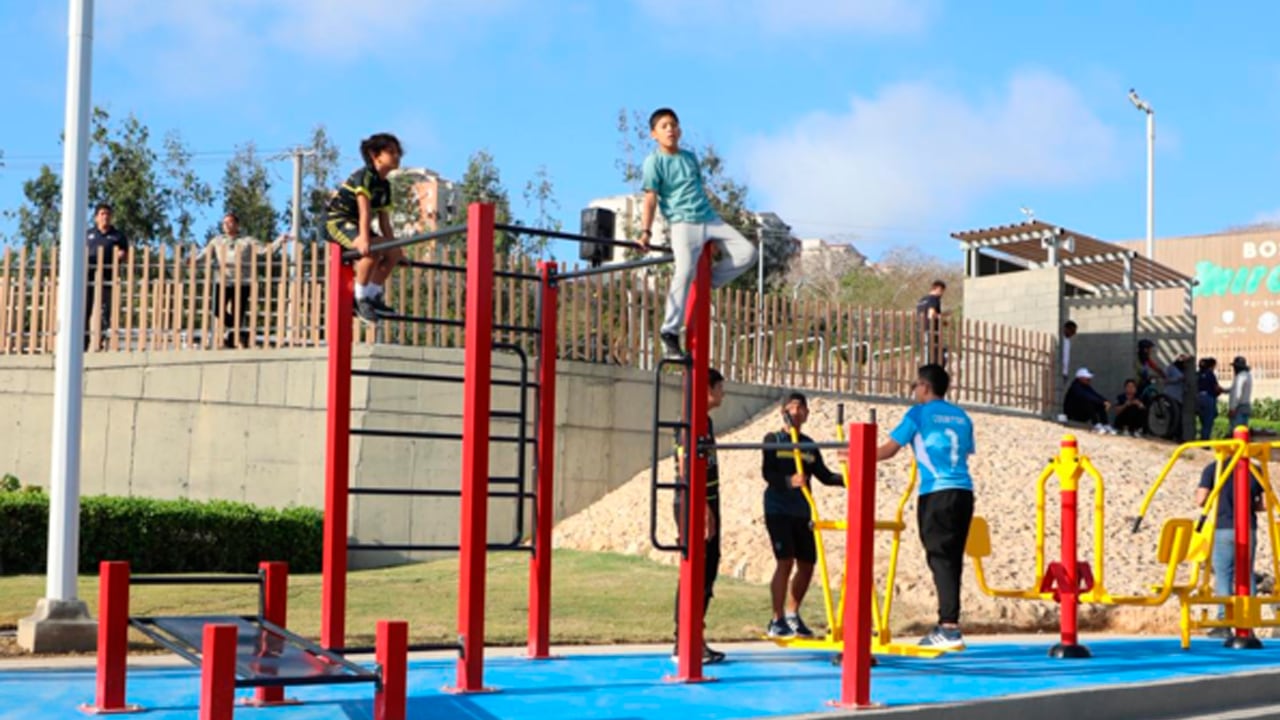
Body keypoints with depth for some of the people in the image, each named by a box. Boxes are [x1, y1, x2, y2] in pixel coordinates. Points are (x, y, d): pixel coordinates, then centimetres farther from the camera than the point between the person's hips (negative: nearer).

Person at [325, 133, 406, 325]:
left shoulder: (385, 186, 10)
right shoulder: (365, 176, -17)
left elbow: (384, 222, 11)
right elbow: (364, 210, -29)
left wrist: (394, 247, 7)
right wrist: (364, 239, -38)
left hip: (354, 224, 10)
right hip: (337, 219, -10)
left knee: (394, 254, 2)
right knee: (372, 250, -33)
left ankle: (373, 296, 9)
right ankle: (361, 299, -22)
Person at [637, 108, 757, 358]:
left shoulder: (690, 157, 17)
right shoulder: (654, 162, -1)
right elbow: (650, 198, -9)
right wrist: (646, 231, -18)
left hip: (710, 219, 6)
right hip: (683, 224, -6)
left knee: (747, 252, -5)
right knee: (685, 271, -23)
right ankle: (670, 331, -17)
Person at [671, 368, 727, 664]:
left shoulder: (705, 421, 16)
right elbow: (685, 470, -20)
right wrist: (702, 509, -23)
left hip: (708, 506, 10)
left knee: (707, 573, 12)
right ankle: (683, 643, -2)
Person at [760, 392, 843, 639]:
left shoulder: (809, 445, 12)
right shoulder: (773, 440, -1)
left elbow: (824, 475, 13)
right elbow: (767, 473, -13)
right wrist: (789, 480, -31)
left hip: (802, 512, 5)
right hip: (778, 510, -5)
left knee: (806, 564, 6)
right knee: (785, 561, -14)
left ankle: (792, 614, 26)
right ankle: (777, 621, -5)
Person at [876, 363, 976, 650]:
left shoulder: (919, 414, 0)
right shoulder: (961, 417, 17)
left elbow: (889, 449, 0)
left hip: (936, 494, -6)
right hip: (964, 493, 6)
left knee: (941, 559, -6)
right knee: (952, 559, 10)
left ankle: (950, 628, -11)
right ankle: (947, 625, 15)